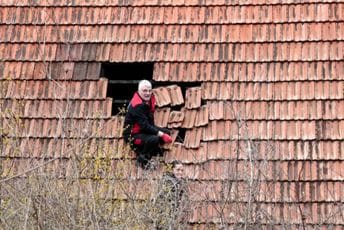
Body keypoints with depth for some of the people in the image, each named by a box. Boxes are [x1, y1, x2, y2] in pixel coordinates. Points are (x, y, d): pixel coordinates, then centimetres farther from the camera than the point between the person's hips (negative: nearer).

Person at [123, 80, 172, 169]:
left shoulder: (149, 100, 3)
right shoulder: (137, 105, -26)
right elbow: (144, 126, -29)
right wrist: (160, 134, -27)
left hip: (145, 130, 10)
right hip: (132, 135, -10)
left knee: (166, 132, 3)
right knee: (154, 139, -32)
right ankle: (141, 158, -11)